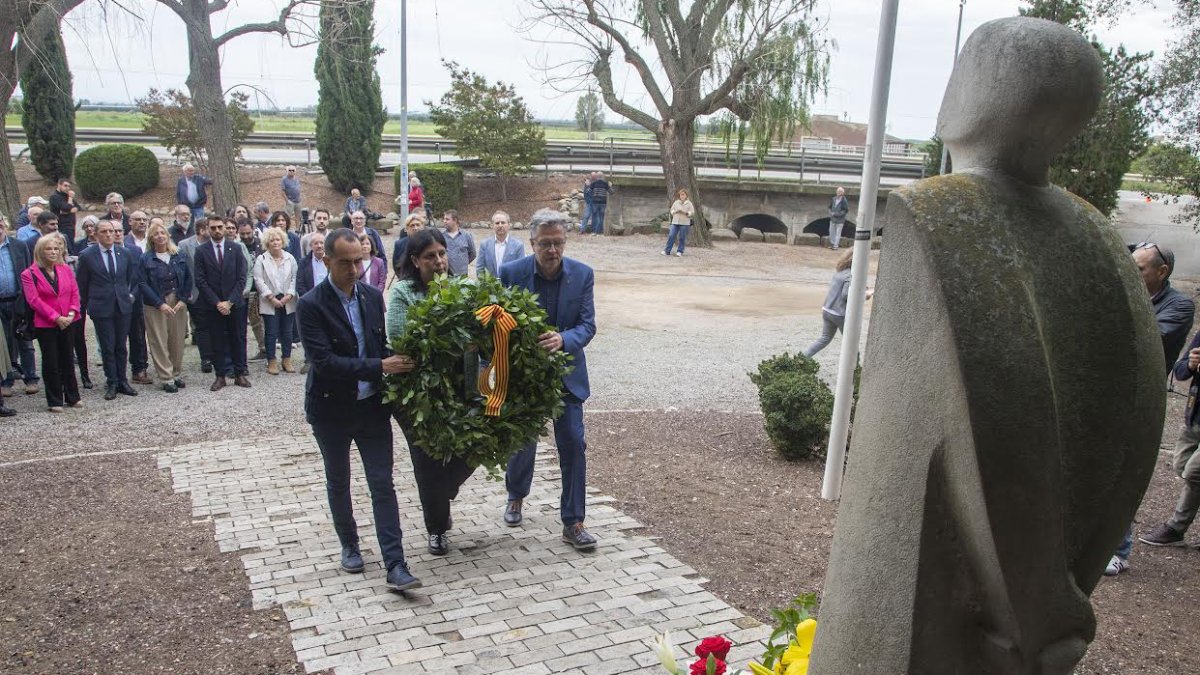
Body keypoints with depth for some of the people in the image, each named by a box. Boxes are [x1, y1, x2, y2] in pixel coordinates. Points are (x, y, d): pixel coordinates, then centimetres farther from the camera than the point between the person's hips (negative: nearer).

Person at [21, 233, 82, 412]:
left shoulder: (66, 269, 7)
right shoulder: (29, 274, -5)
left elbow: (75, 292, 5)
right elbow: (34, 300, -12)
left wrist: (71, 314, -10)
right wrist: (56, 317, -17)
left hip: (68, 322, 3)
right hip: (45, 325, -3)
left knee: (67, 360, 12)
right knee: (51, 362, 2)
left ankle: (72, 397, 21)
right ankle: (54, 401, 10)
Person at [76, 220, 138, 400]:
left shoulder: (125, 253, 4)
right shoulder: (87, 255, -4)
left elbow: (132, 277, 17)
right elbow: (82, 284, 3)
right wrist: (87, 305, 7)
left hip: (123, 306, 3)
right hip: (101, 308, -3)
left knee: (121, 346, 9)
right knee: (107, 348, 2)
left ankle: (122, 382, 17)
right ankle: (112, 384, 10)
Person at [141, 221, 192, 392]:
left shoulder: (180, 256, 7)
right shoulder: (146, 259, -1)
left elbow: (188, 279, 8)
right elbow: (144, 284, -6)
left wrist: (182, 300, -4)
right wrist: (160, 304, -14)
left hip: (178, 304, 3)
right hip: (155, 306, -2)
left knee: (177, 340, 6)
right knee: (159, 343, -2)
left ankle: (177, 374, 20)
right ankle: (166, 379, 4)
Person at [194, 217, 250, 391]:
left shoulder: (236, 249, 3)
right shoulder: (201, 251, 1)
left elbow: (241, 278, -1)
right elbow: (200, 281, -3)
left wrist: (229, 301, -10)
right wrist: (217, 302, -11)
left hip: (235, 303, 1)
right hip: (213, 305, -1)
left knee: (238, 339, 5)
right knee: (217, 342, 4)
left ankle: (239, 374, 14)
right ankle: (220, 376, 11)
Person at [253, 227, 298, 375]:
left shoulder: (290, 258, 8)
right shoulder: (261, 259, 0)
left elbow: (294, 278, 4)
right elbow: (259, 280, -6)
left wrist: (289, 295, -9)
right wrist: (271, 298, -12)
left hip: (287, 302, 3)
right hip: (269, 304, -2)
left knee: (287, 333, 7)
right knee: (271, 333, 0)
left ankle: (287, 361, 15)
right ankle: (271, 362, 6)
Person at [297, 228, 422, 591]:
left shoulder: (372, 295, 0)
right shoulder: (311, 305, -15)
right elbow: (323, 361, -24)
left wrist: (395, 365, -5)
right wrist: (380, 367, -27)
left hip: (372, 406, 3)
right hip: (331, 409, -3)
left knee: (382, 484, -1)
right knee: (338, 483, 15)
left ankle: (395, 566, 0)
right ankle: (350, 546, 36)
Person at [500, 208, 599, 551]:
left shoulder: (582, 274, -9)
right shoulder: (511, 273, -12)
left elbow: (587, 325, -12)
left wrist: (563, 340, -33)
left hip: (565, 374, 0)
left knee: (573, 445, -4)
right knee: (523, 441, 16)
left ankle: (573, 522, 7)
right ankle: (516, 496, 44)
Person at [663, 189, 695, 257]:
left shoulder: (689, 203, 3)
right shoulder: (676, 202, 10)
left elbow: (692, 212, -3)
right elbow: (671, 210, 13)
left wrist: (685, 212, -17)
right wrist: (676, 211, -8)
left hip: (684, 223, -2)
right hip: (675, 222, 2)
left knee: (682, 238, -1)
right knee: (671, 236, -4)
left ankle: (680, 251, 9)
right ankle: (667, 251, 0)